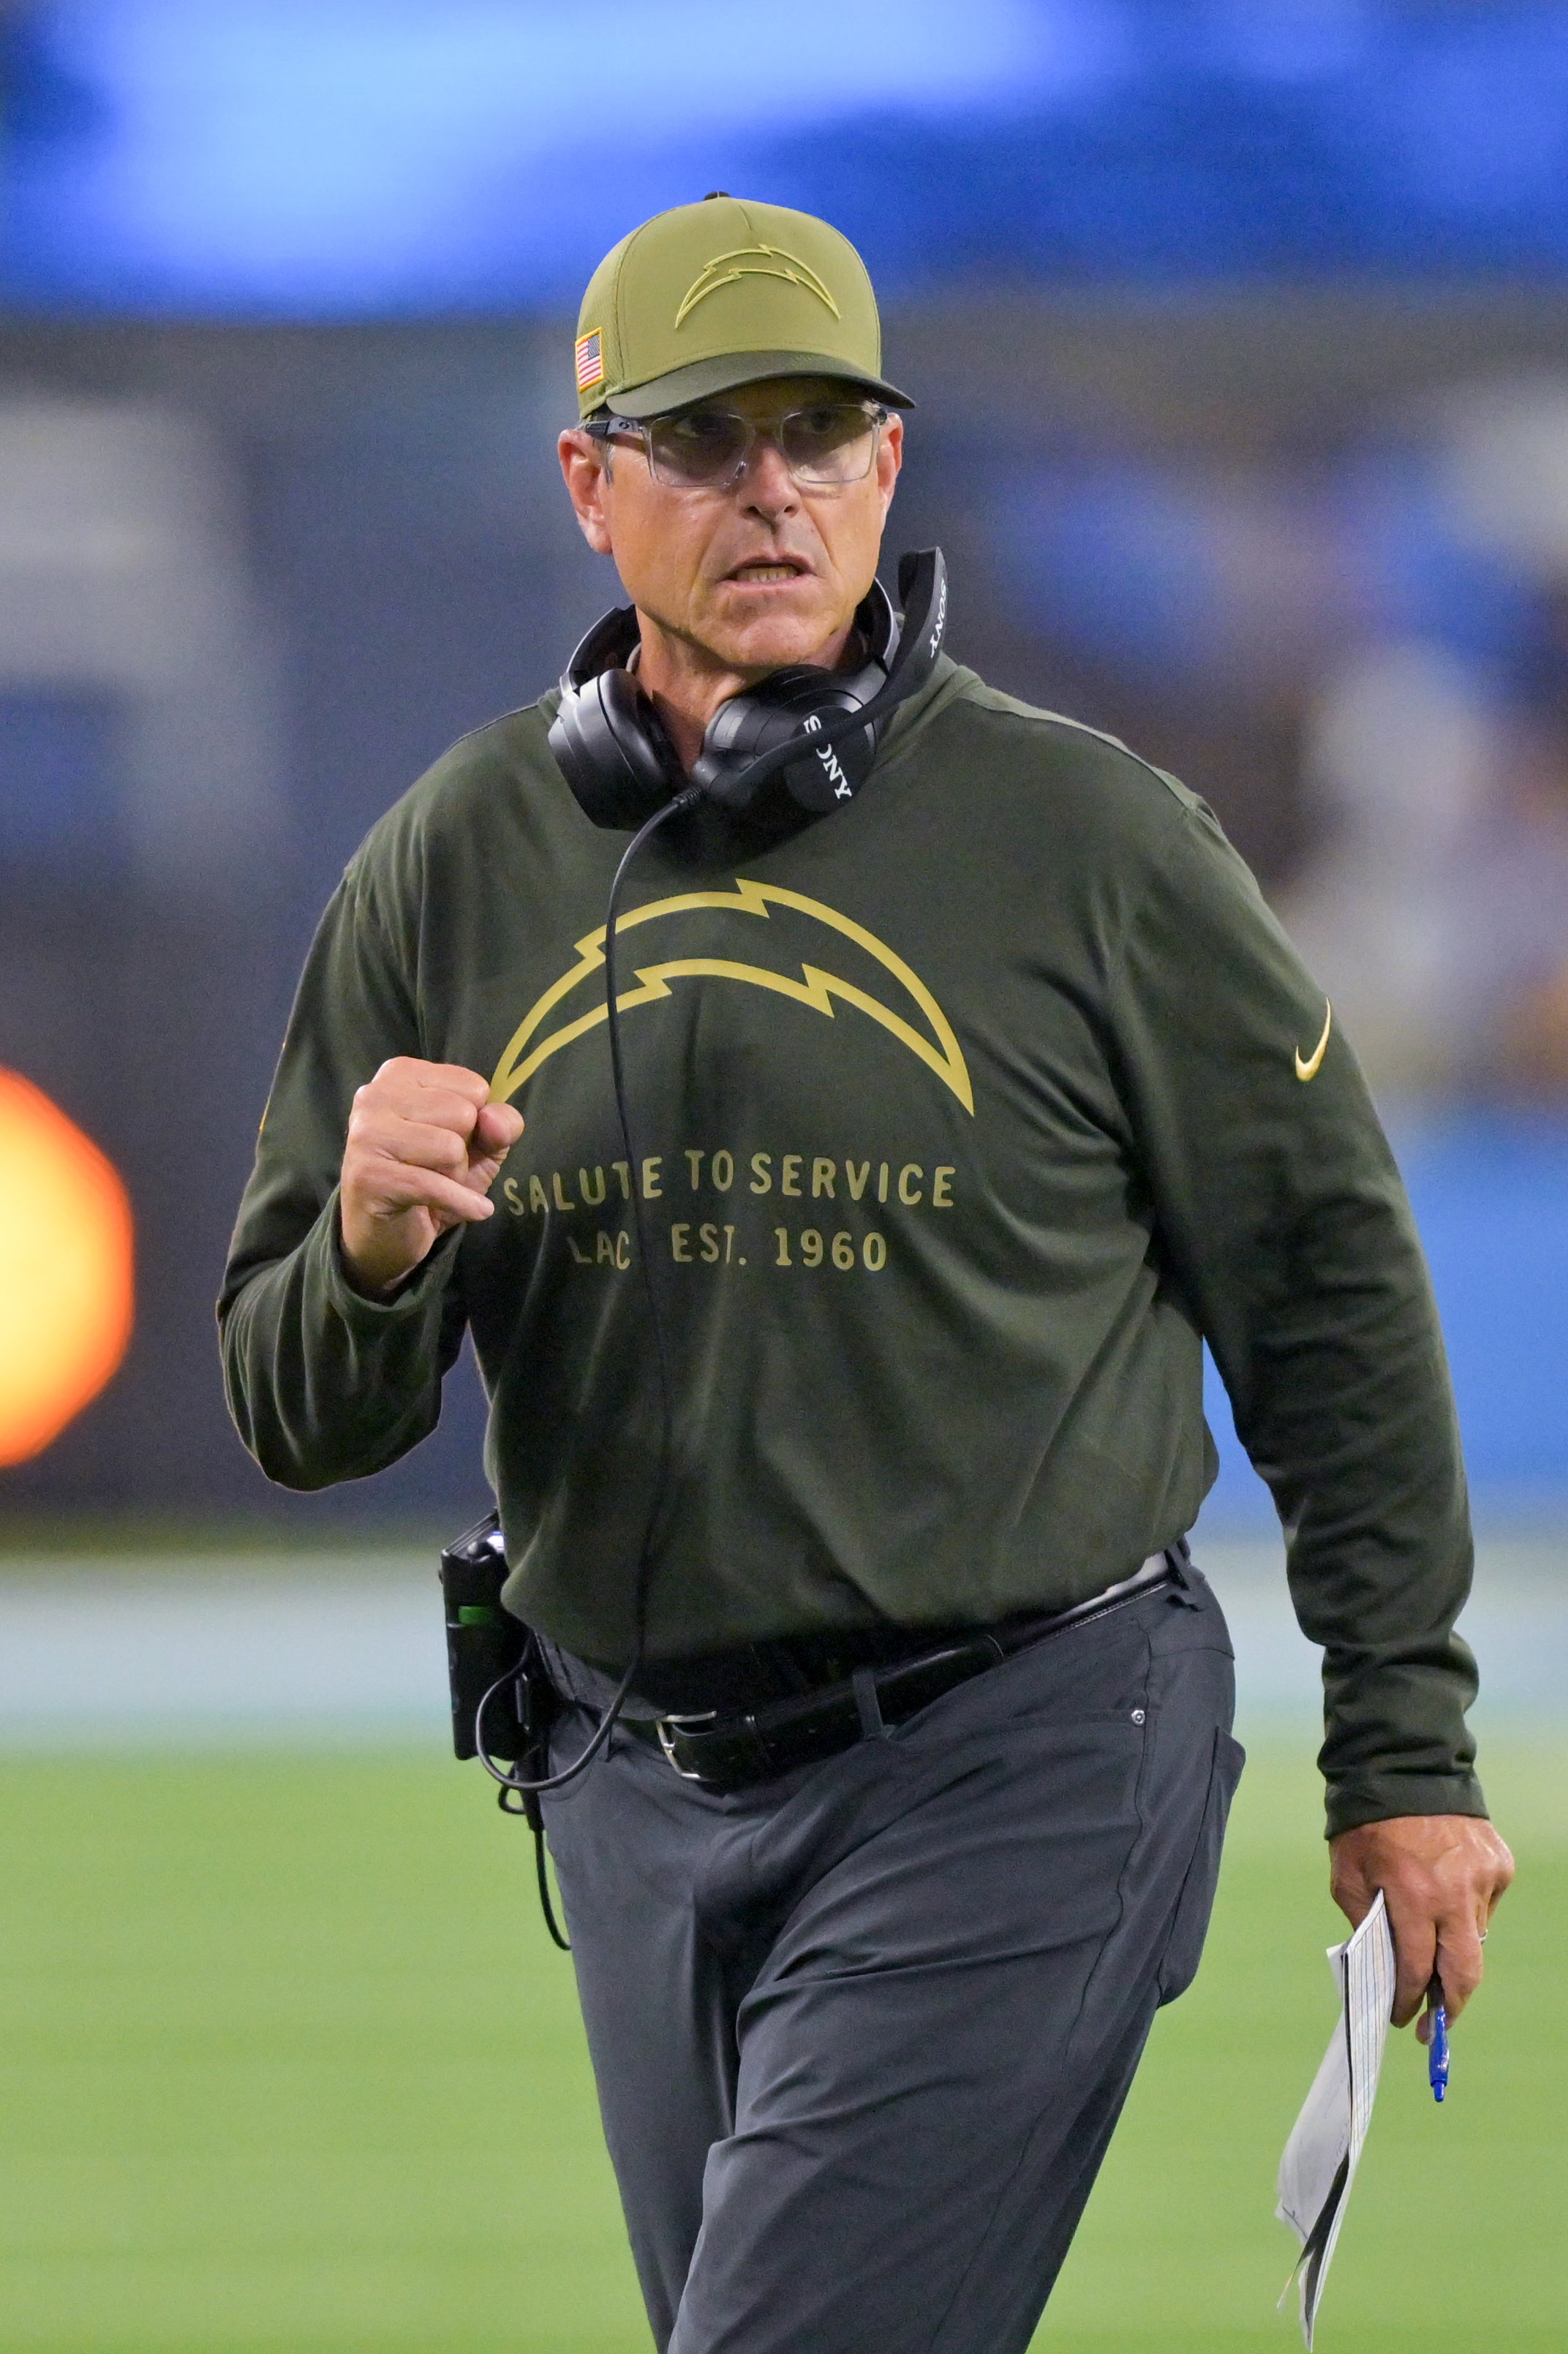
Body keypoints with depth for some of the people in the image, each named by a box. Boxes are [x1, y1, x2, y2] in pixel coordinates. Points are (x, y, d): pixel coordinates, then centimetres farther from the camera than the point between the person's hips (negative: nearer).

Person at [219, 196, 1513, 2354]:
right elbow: (302, 1423, 7)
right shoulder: (459, 863, 5)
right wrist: (372, 1258, -17)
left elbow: (1331, 1291, 2)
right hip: (641, 1802, 5)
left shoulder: (1081, 835, -4)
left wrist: (1406, 1754, 1)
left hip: (1016, 1771, -5)